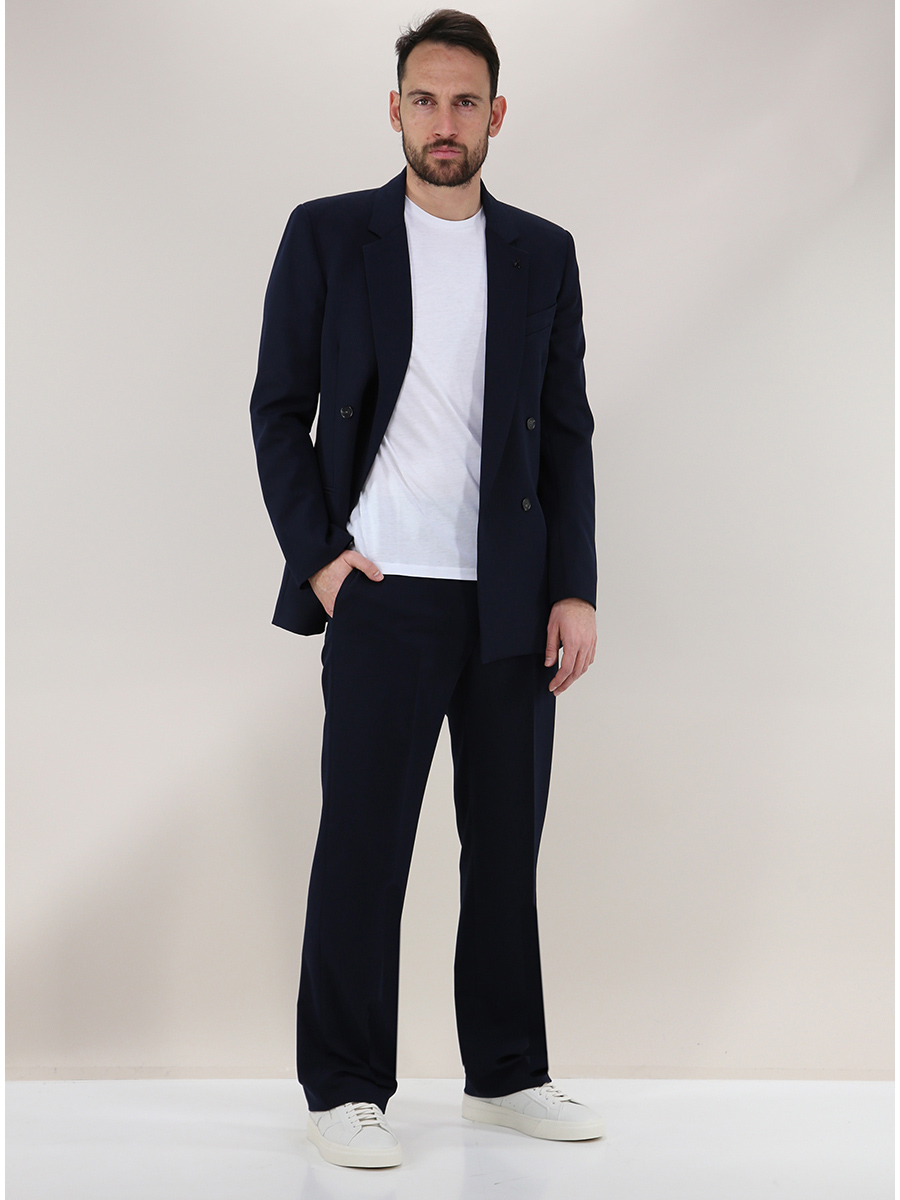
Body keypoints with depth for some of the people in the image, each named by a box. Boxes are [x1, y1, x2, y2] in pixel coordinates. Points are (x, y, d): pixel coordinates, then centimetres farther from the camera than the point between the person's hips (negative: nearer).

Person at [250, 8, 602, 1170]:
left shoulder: (542, 253, 10)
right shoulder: (327, 235, 3)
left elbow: (566, 433, 9)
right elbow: (277, 409, 3)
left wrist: (575, 590, 1)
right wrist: (315, 553, -7)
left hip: (514, 599, 3)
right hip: (384, 593, -3)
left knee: (507, 841, 9)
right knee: (363, 844, -1)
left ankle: (507, 1073, 22)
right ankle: (343, 1087, 10)